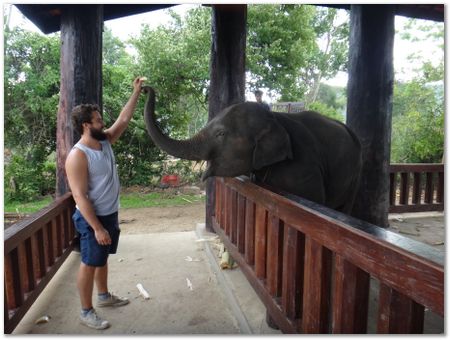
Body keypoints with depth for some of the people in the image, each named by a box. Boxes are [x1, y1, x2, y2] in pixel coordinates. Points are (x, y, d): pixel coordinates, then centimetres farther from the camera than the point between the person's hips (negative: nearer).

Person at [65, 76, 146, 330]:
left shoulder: (105, 141, 2)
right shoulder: (78, 156, -23)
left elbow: (124, 119, 10)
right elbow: (80, 197, -24)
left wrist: (137, 92, 6)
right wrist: (97, 228, -25)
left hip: (111, 214, 8)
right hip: (92, 218, -8)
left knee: (103, 258, 23)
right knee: (90, 263, 6)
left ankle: (104, 296, 41)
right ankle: (86, 312, 23)